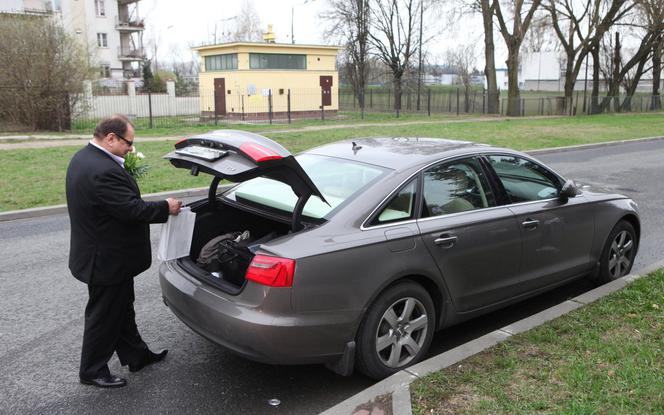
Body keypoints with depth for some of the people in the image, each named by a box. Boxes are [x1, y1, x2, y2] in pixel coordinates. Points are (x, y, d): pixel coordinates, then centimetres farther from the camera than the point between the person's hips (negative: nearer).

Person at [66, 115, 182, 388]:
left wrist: (126, 171, 0)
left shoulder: (84, 158, 5)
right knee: (104, 316, 8)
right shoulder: (103, 171, -30)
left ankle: (136, 355, 37)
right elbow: (132, 210, -29)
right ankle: (92, 371, 25)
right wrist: (166, 208, -16)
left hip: (100, 254, 10)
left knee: (122, 310, 22)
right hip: (107, 260, -10)